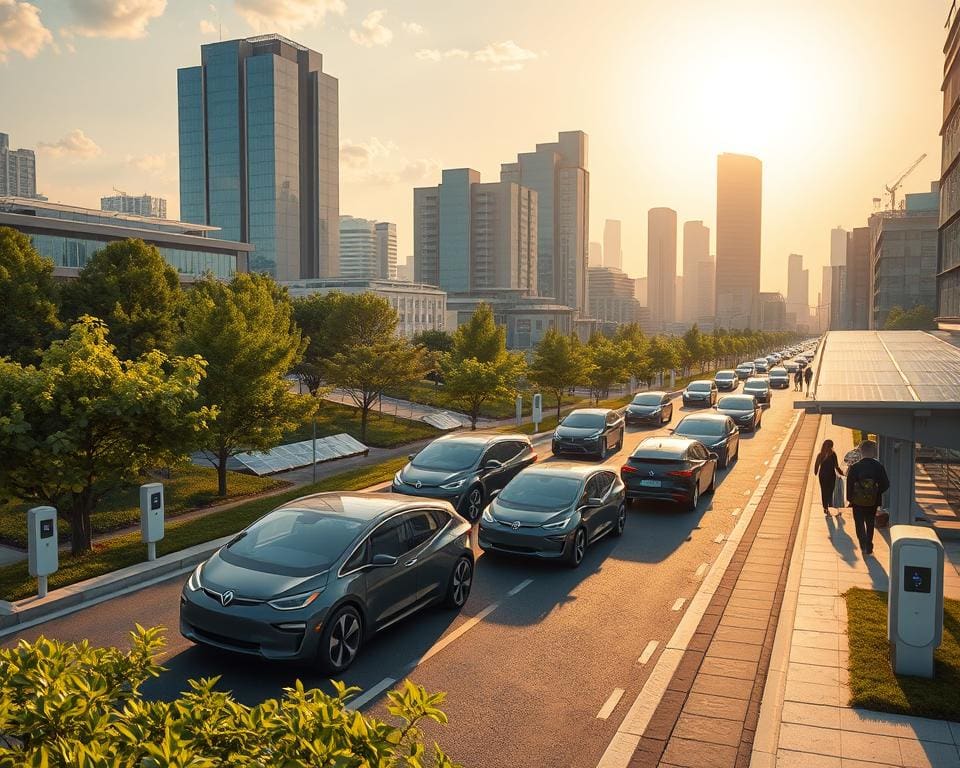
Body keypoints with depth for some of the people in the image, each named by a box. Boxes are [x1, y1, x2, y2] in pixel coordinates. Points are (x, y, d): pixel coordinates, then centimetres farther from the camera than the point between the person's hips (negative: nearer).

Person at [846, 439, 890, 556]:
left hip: (858, 501, -2)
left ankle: (864, 546, -4)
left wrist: (850, 499, 0)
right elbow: (886, 484, -8)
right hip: (873, 501, 2)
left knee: (859, 523, 11)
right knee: (870, 524, 19)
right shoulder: (878, 467, -10)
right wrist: (877, 493, 8)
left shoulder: (854, 468, -14)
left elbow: (849, 485, -12)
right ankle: (869, 548, 24)